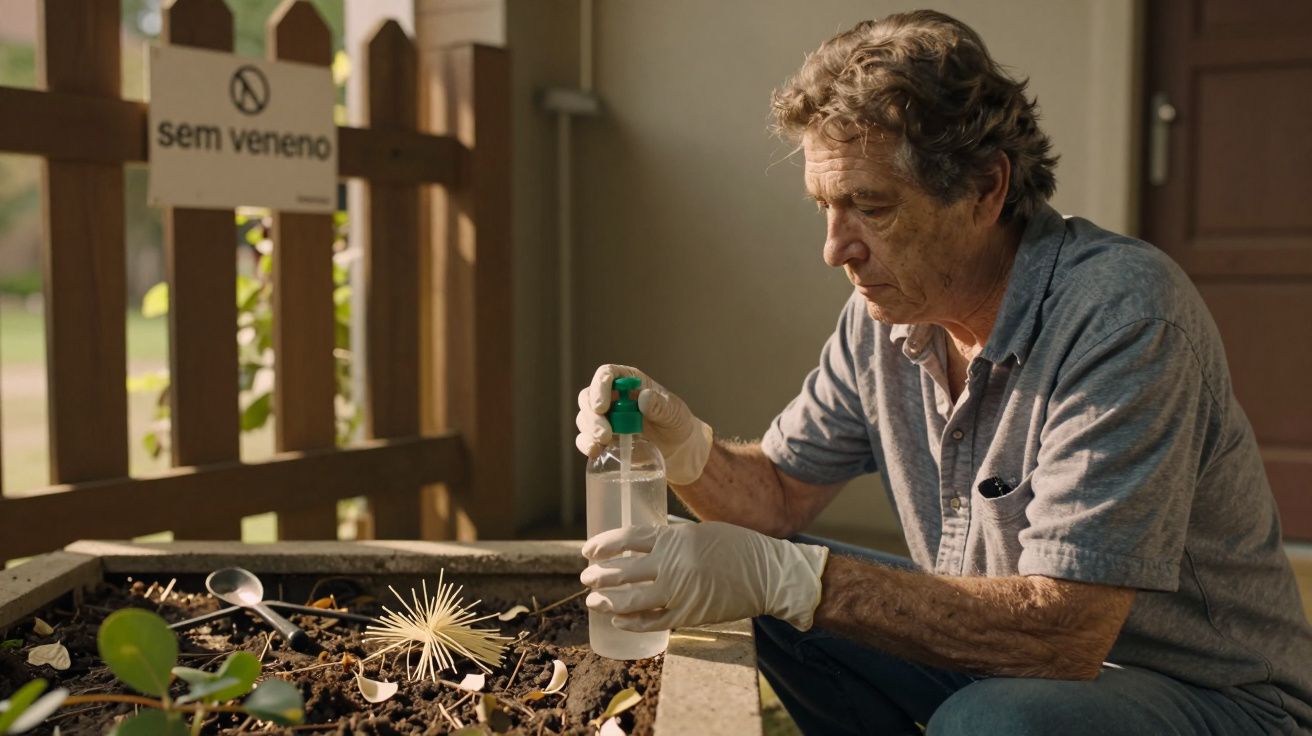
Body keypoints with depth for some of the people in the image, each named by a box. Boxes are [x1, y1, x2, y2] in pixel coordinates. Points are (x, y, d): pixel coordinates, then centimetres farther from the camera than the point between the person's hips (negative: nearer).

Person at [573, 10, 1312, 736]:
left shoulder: (1121, 313, -28)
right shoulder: (886, 310, -4)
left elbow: (1062, 634, -33)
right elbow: (780, 493, 5)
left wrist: (781, 574, -35)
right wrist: (689, 448, -18)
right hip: (1004, 658, 7)